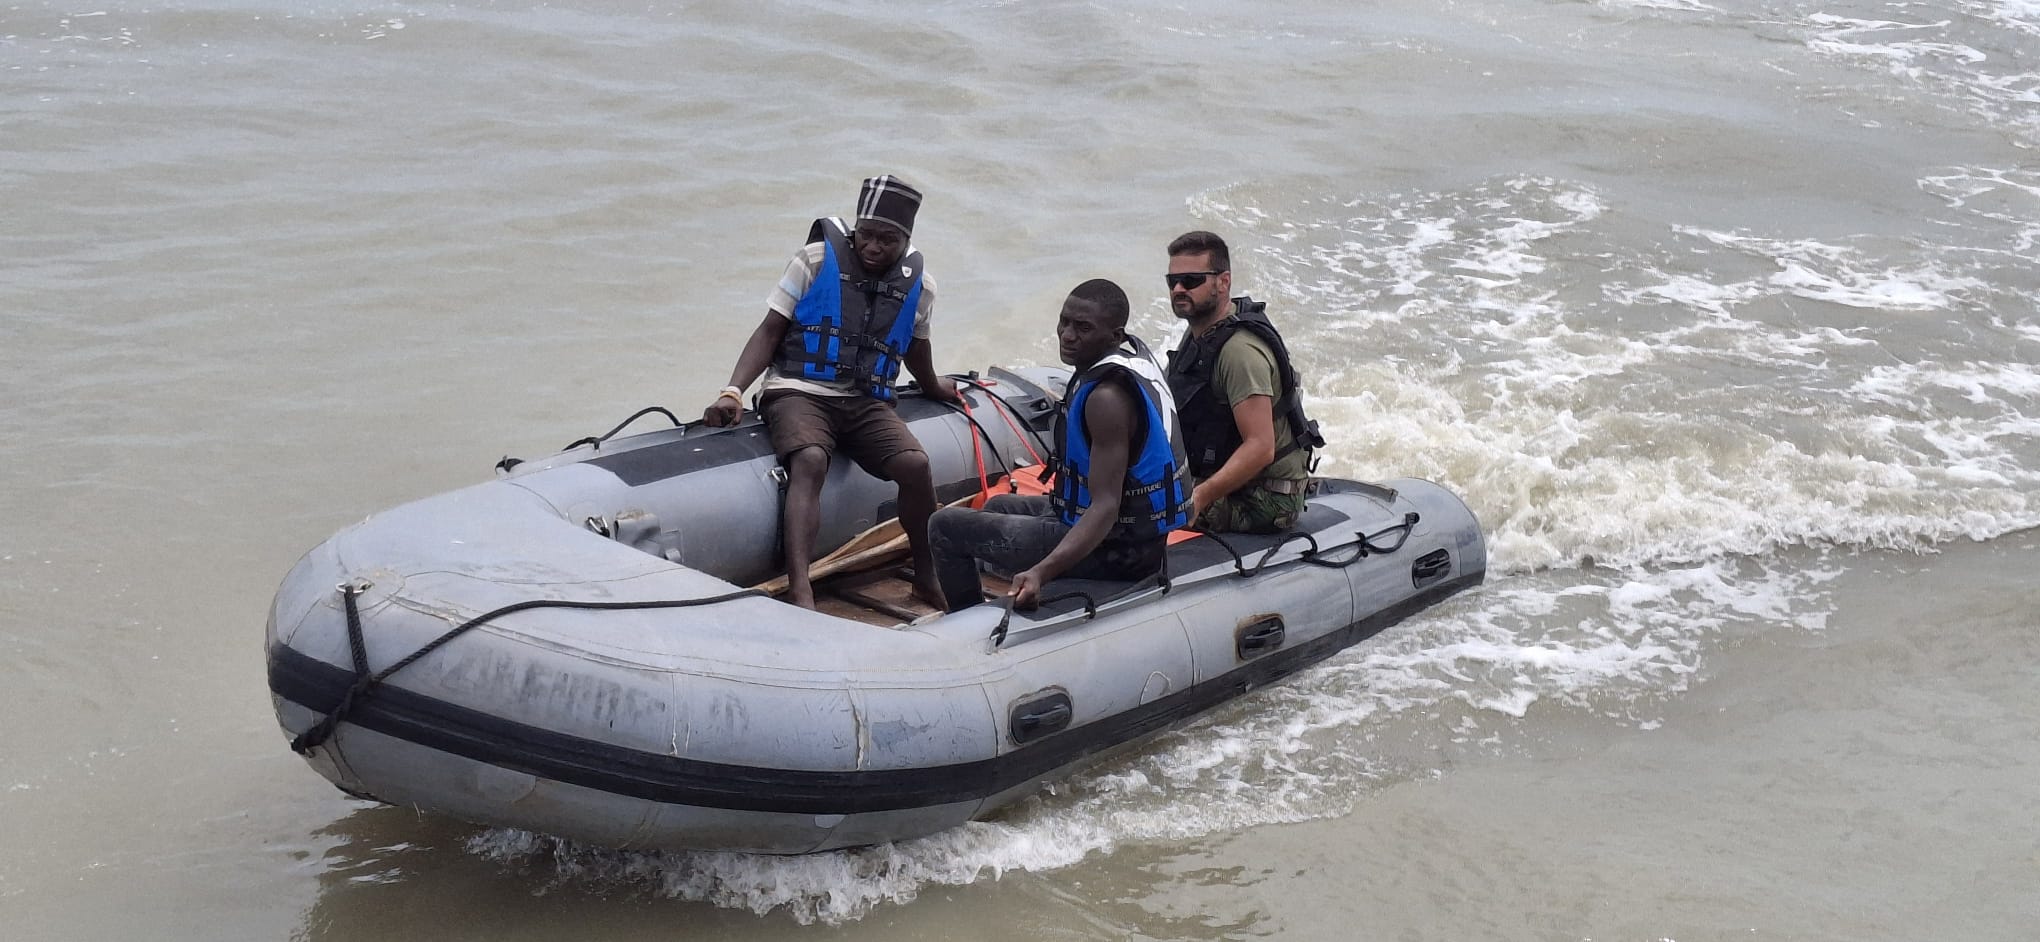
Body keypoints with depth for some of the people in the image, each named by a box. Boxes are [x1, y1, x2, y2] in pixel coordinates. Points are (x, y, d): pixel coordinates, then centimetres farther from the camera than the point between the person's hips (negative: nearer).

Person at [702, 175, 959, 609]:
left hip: (866, 403, 3)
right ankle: (800, 591, -47)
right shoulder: (817, 259, -2)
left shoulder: (918, 286, 7)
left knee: (915, 464, -23)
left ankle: (927, 576, 0)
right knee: (810, 460, -34)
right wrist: (733, 391, -14)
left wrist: (934, 387, 46)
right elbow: (770, 331, -1)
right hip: (799, 393, -3)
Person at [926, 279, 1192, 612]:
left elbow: (1106, 507, -33)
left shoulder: (1107, 397, -28)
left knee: (946, 525, -5)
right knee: (999, 507, 32)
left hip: (1112, 547, -10)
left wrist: (1041, 572, -43)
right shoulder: (1134, 349, -1)